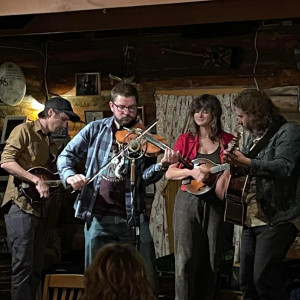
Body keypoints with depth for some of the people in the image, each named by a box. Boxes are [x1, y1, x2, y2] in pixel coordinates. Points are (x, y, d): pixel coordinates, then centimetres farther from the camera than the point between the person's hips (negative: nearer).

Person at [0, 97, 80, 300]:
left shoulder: (50, 142, 21)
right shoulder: (24, 131, -4)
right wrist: (36, 180, -20)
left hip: (39, 208, 9)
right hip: (20, 205, -9)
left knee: (36, 268, 10)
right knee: (23, 266, -11)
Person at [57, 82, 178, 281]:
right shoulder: (96, 130, 6)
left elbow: (144, 177, -4)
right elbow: (66, 156, 7)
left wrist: (163, 165, -23)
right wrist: (69, 176, -13)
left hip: (133, 217, 0)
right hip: (98, 215, 1)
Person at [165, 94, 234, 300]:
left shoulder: (228, 141, 4)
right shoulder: (185, 140, 4)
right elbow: (169, 173, 1)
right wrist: (191, 171, -16)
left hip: (215, 204, 1)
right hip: (188, 202, 0)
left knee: (211, 259, 5)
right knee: (185, 258, -5)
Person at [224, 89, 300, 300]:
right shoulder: (253, 137, 19)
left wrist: (247, 162, -26)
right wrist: (236, 162, 4)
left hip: (276, 218, -9)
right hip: (251, 219, 9)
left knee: (264, 278, -17)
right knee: (246, 280, 9)